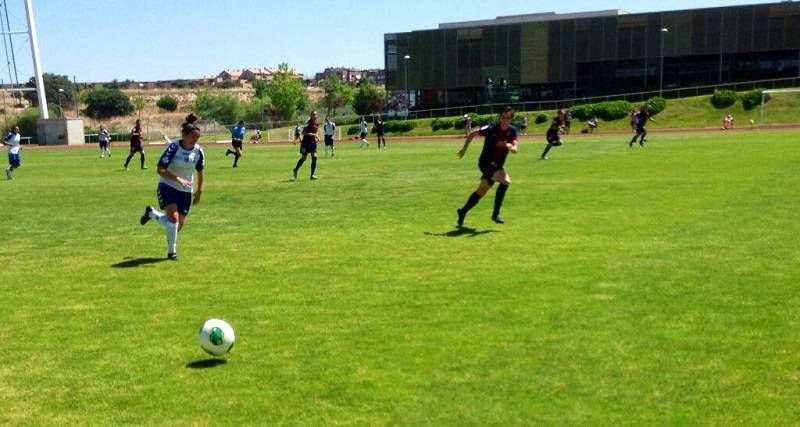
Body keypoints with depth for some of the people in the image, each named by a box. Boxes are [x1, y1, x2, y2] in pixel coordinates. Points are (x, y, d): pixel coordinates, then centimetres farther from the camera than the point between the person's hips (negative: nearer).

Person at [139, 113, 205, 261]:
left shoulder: (198, 151, -5)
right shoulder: (173, 147, -18)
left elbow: (200, 171, 11)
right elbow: (160, 170, -21)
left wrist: (199, 191, 15)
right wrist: (178, 179, -33)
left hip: (186, 191, 5)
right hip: (167, 187, -5)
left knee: (179, 225, 6)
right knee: (174, 217, -23)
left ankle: (151, 212, 34)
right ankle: (171, 252, -3)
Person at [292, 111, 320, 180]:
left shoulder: (316, 124, 8)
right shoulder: (308, 123, -14)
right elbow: (303, 132, -20)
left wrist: (317, 137, 7)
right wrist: (312, 134, -25)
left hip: (313, 143, 6)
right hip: (306, 143, -6)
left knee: (314, 158, -7)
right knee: (303, 158, 4)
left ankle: (313, 174, -4)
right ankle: (295, 170, 27)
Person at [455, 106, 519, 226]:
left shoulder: (512, 131, -3)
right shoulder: (491, 129, -15)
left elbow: (515, 149, -13)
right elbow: (472, 134, -2)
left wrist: (510, 147, -36)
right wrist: (464, 149, 2)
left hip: (497, 165, 6)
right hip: (486, 162, -6)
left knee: (480, 192, 14)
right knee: (506, 181, -27)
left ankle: (463, 211, 33)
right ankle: (495, 213, -18)